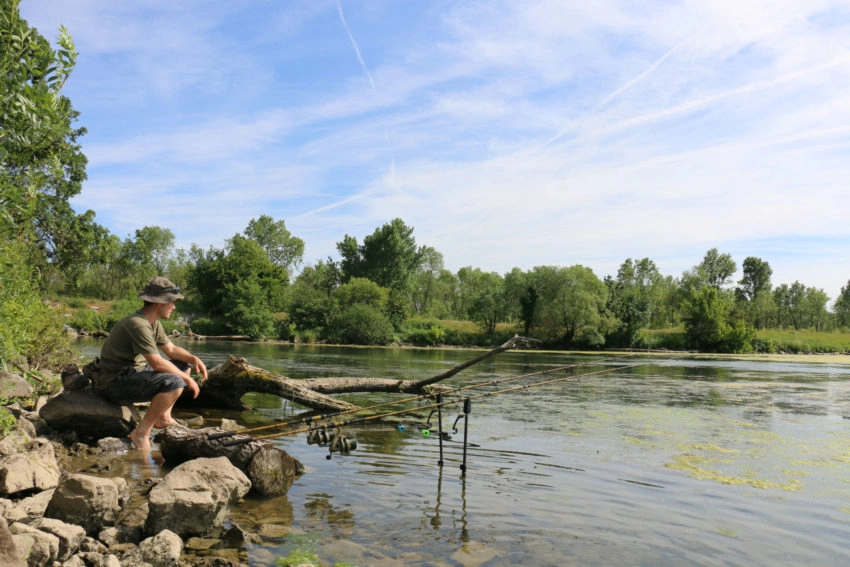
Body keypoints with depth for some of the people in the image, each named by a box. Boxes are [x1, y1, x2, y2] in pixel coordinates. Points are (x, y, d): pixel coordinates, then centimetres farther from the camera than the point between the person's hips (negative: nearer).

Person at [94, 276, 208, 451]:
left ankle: (163, 416, 10)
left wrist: (193, 359, -1)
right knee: (174, 383, -30)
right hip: (115, 382, -11)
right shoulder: (137, 324, -23)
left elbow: (171, 349, 18)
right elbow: (157, 363, -26)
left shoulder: (154, 323, 9)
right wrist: (187, 379, -16)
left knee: (183, 365, 15)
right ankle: (141, 432, -18)